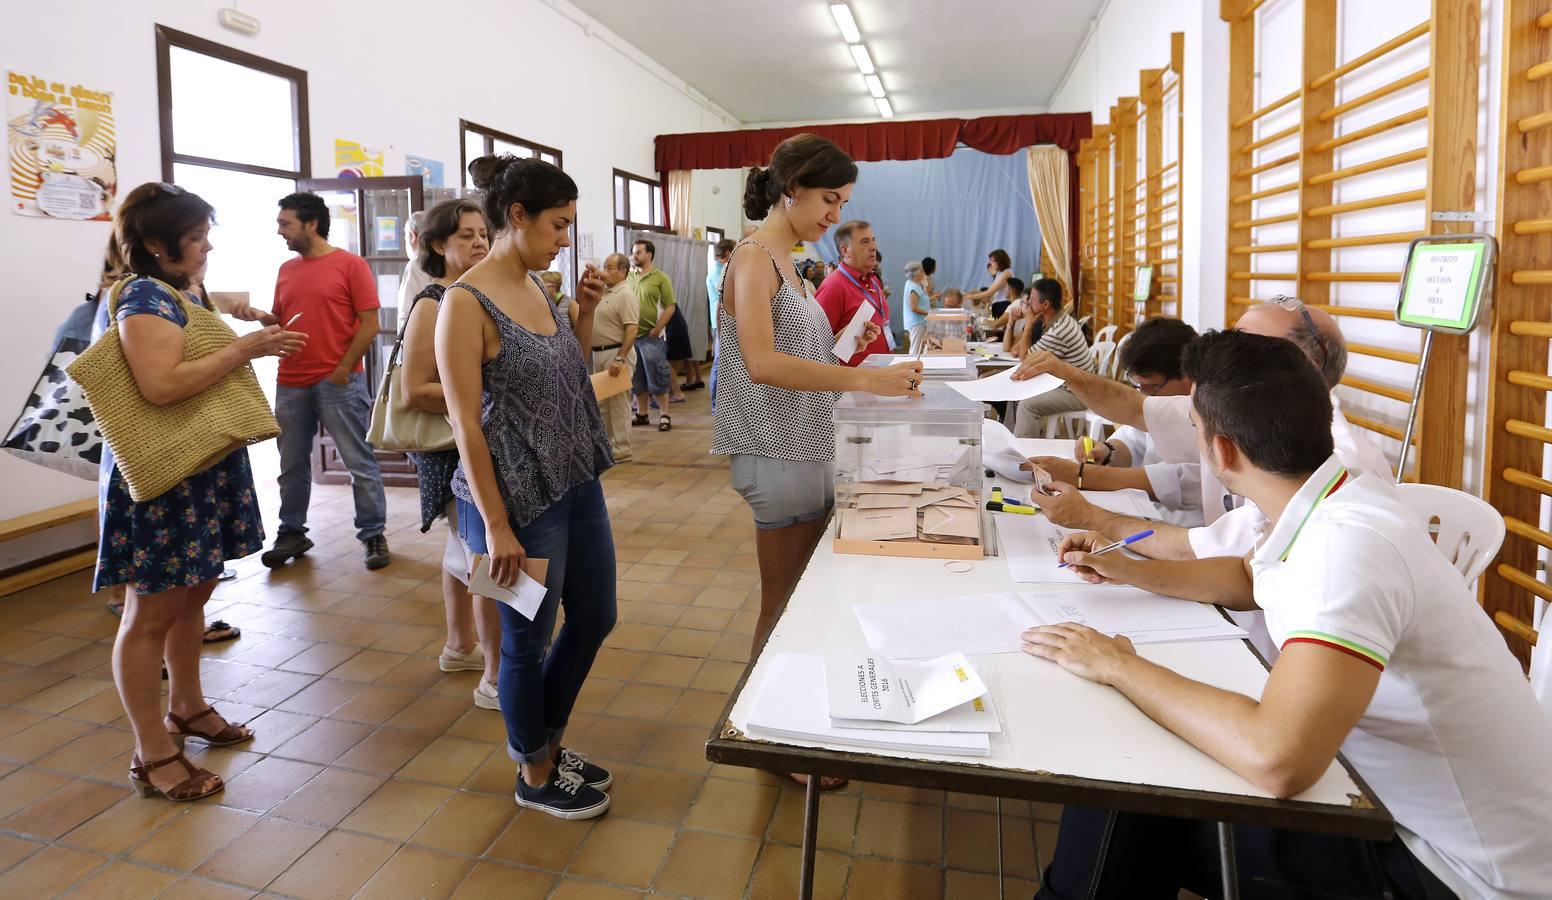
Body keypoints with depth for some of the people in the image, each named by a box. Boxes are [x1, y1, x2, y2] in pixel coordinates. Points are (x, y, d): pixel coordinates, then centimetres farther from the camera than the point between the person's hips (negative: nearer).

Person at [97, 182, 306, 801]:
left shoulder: (182, 292, 13)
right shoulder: (145, 297, -15)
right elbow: (162, 385, -27)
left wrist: (257, 344, 9)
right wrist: (245, 348, -23)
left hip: (202, 469, 10)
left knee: (193, 592, 18)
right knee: (152, 612, -1)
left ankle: (185, 708, 35)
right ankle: (153, 756, 9)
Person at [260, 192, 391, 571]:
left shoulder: (351, 264, -4)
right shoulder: (286, 270, 14)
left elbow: (369, 324, -8)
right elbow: (279, 321, 19)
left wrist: (342, 370, -11)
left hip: (339, 382, -6)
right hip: (290, 384, 6)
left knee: (359, 462, 0)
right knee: (292, 464, 12)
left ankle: (373, 534, 9)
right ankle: (292, 533, 24)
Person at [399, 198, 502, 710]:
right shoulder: (433, 305, -14)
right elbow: (414, 391, -20)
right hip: (454, 451, -8)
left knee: (466, 547, 20)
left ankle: (461, 647, 37)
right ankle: (495, 679, 4)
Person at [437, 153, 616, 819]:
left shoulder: (537, 287, 8)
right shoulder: (467, 302, -15)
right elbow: (465, 423, -17)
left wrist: (586, 313, 4)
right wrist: (496, 526, -18)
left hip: (576, 484, 9)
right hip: (518, 497, -8)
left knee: (594, 618, 18)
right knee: (528, 639, 9)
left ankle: (549, 742, 41)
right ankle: (535, 776, 32)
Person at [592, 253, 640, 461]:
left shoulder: (625, 295, -14)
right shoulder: (604, 293, 14)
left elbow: (631, 330, -23)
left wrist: (620, 359, -27)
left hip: (616, 353, -10)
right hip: (599, 353, 10)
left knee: (618, 402, -5)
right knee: (601, 402, 15)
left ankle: (621, 450, 1)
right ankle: (606, 443, 26)